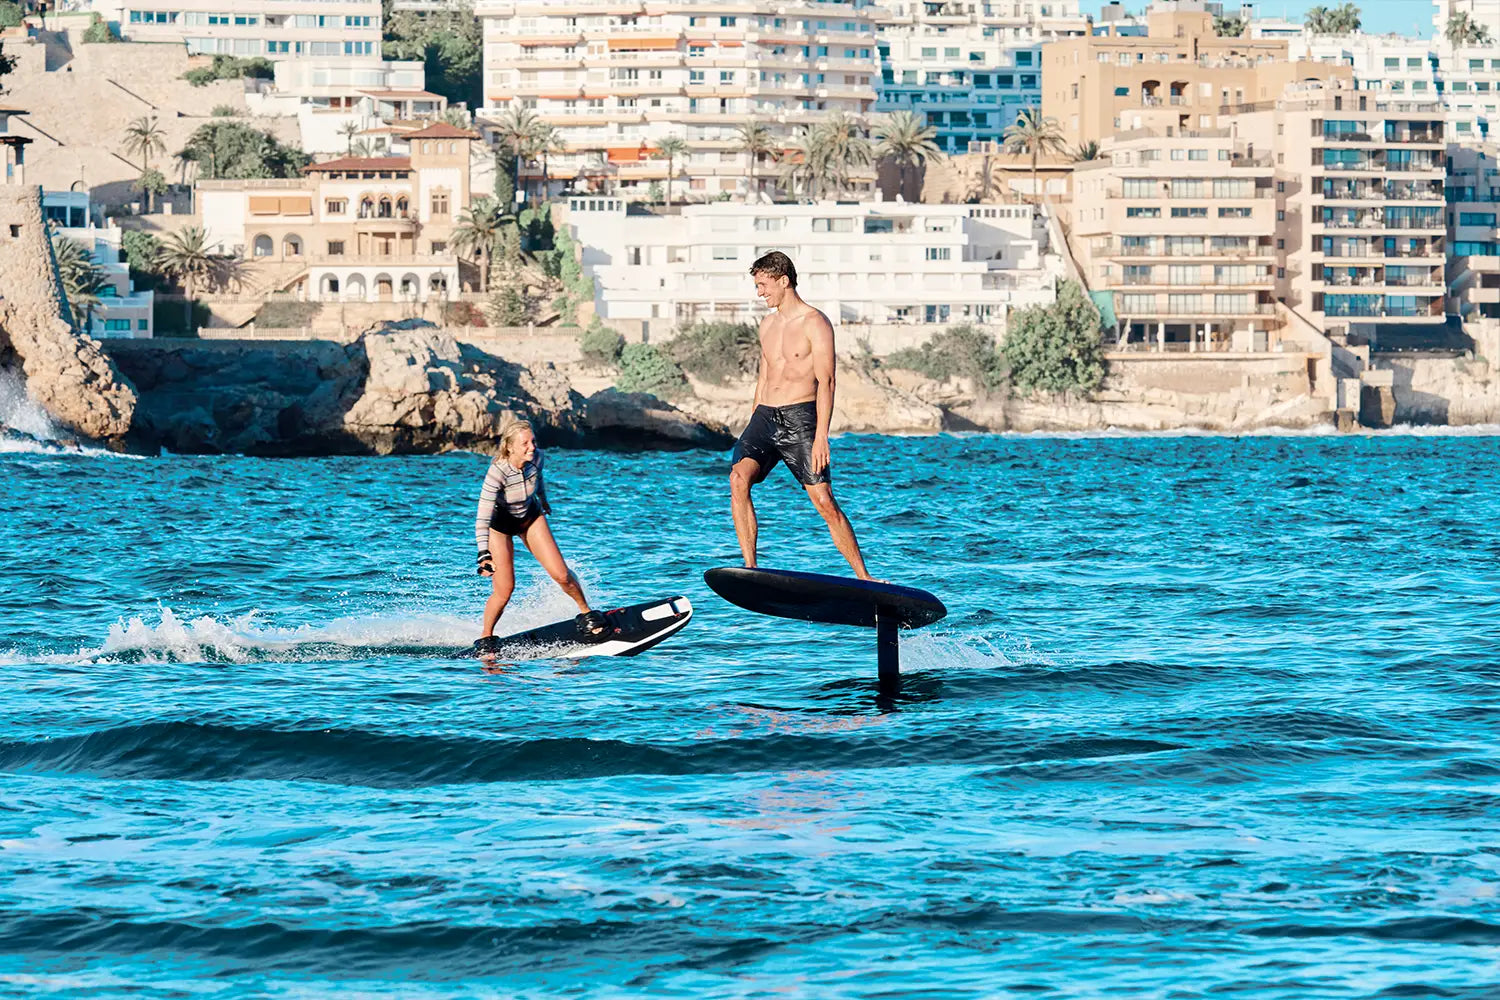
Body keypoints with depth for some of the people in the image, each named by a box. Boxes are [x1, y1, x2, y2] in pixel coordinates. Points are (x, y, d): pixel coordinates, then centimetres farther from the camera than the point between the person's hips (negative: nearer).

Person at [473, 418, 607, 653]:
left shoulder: (535, 458, -21)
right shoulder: (497, 472, -36)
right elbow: (483, 519, -38)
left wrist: (543, 500, 25)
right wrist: (484, 556, -47)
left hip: (530, 517, 4)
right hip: (499, 523, -4)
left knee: (561, 575, -5)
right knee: (504, 589, -11)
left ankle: (586, 614, 20)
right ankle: (486, 638, 12)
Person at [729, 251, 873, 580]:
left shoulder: (815, 324, -5)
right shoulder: (768, 324, 18)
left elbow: (826, 382, -12)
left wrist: (821, 436, -20)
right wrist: (753, 435, 21)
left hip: (800, 417, -6)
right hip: (765, 416, 6)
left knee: (825, 502, -9)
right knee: (738, 478, -19)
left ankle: (863, 577, 1)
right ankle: (750, 569, -19)